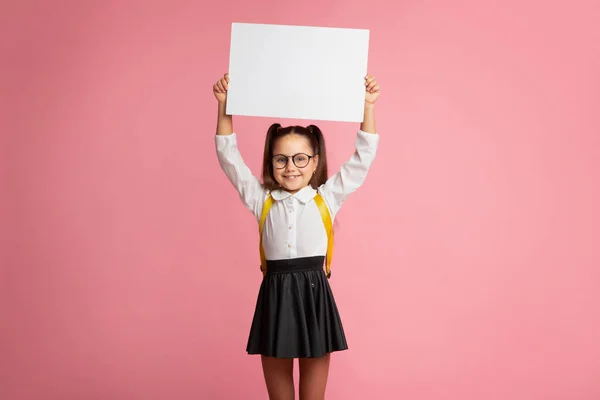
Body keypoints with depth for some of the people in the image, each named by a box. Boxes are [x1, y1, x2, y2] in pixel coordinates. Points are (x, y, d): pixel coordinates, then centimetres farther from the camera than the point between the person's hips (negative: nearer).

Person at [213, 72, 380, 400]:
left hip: (314, 294, -1)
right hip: (275, 295, 1)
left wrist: (367, 107, -6)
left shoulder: (327, 198, 5)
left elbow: (363, 156, 2)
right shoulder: (262, 200, 7)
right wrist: (224, 106, -4)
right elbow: (229, 156, 4)